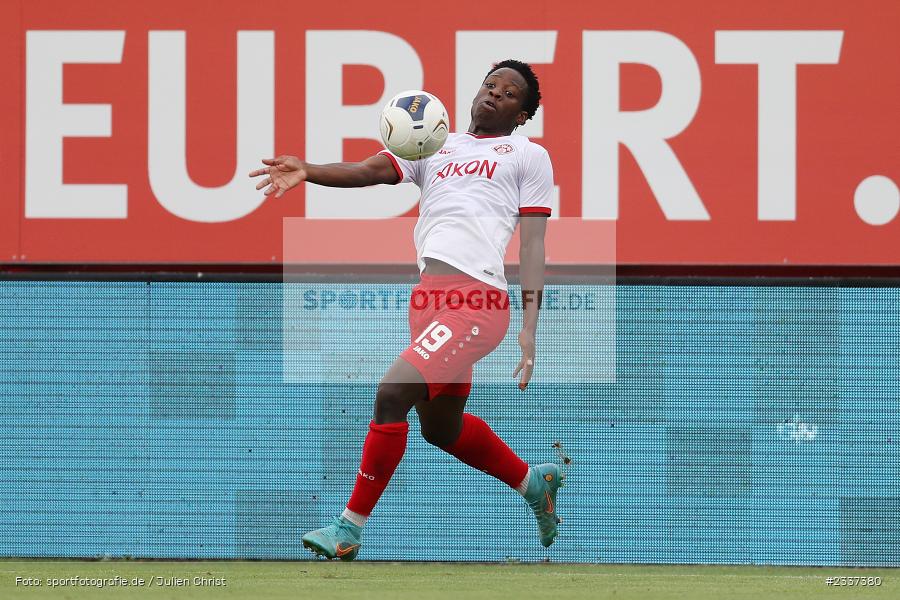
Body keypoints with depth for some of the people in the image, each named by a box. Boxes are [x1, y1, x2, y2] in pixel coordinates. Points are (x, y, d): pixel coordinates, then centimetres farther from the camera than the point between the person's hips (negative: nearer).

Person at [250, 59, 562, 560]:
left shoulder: (530, 156, 9)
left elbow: (534, 246, 2)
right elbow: (371, 171, 5)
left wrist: (530, 330, -8)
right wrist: (308, 171, -15)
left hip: (478, 298, -7)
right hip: (428, 297, 7)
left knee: (393, 393, -18)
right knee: (442, 428, 18)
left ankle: (351, 529, -9)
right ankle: (534, 482, 43)